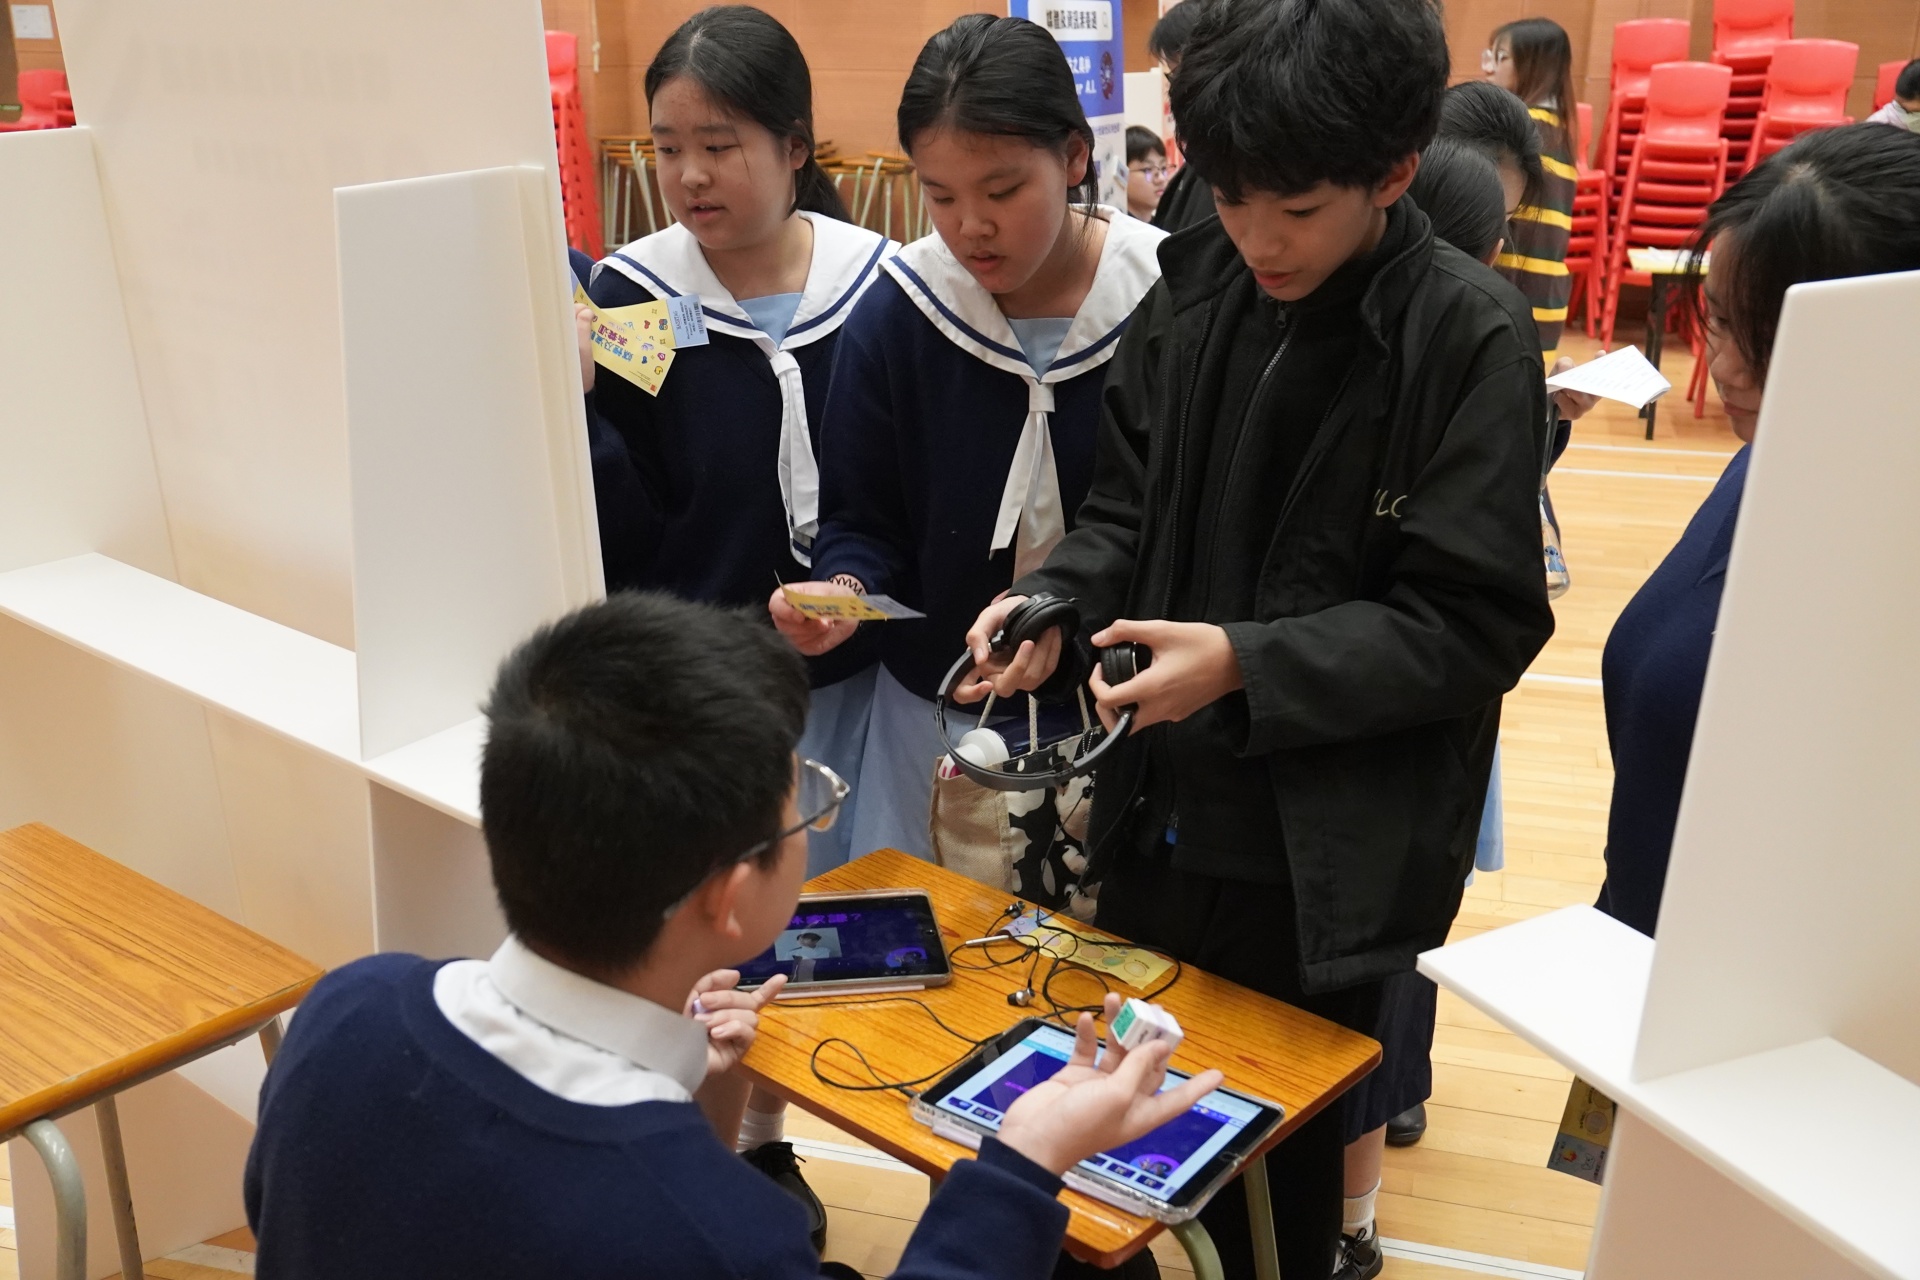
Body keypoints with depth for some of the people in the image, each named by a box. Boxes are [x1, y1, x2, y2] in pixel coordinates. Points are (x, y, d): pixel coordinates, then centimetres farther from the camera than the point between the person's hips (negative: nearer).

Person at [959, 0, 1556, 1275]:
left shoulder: (1472, 339, -15)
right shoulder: (1195, 293, 0)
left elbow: (1473, 620, -16)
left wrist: (1246, 663, -25)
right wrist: (1053, 600, -13)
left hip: (1324, 856, -4)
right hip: (1161, 817, 5)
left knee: (1284, 1150, 15)